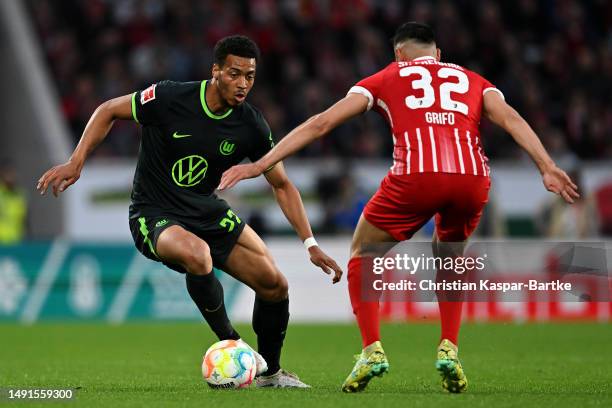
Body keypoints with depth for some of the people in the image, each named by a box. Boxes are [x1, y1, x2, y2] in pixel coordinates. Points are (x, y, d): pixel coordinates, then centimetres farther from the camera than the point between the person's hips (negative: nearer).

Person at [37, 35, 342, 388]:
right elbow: (109, 111, -4)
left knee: (275, 285, -5)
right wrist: (76, 163, -13)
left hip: (208, 212, 5)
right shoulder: (170, 98, -19)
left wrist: (310, 243, -4)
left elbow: (282, 185, 3)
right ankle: (231, 345, -17)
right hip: (154, 215, -5)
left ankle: (270, 371, 21)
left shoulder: (251, 125, -7)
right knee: (197, 253, -39)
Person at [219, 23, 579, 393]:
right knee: (449, 261, 31)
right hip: (473, 177, 3)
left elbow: (321, 123, 21)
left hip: (416, 174, -2)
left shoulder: (387, 78, 26)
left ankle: (372, 349, 6)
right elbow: (510, 118, 11)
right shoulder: (472, 81, 31)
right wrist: (547, 167, 0)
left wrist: (260, 165, 23)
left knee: (362, 256, 22)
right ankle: (449, 350, 14)